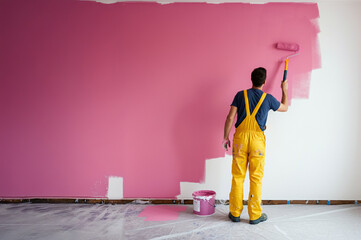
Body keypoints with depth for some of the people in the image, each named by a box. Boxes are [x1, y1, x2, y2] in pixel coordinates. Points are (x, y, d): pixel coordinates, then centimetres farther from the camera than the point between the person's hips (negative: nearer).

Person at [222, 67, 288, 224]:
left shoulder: (241, 95, 2)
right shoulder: (268, 98, 2)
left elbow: (230, 118, -3)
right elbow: (284, 108, 22)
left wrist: (226, 137, 5)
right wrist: (284, 90, 35)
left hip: (240, 138, 1)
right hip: (257, 140, -1)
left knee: (237, 176, 8)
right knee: (256, 178, 7)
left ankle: (235, 213, 17)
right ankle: (255, 215, 15)